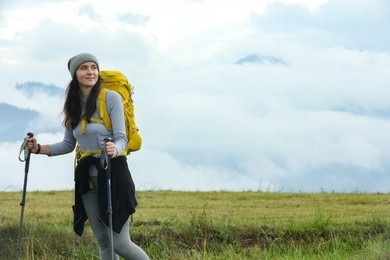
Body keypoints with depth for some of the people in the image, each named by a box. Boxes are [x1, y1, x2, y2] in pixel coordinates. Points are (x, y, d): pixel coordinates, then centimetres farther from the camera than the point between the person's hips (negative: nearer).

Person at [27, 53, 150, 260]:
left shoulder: (111, 97, -6)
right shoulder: (73, 104, 10)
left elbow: (122, 138, -10)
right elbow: (69, 144, 18)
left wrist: (114, 149, -33)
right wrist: (39, 149, 3)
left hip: (112, 172, -5)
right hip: (86, 177, 6)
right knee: (103, 241, 8)